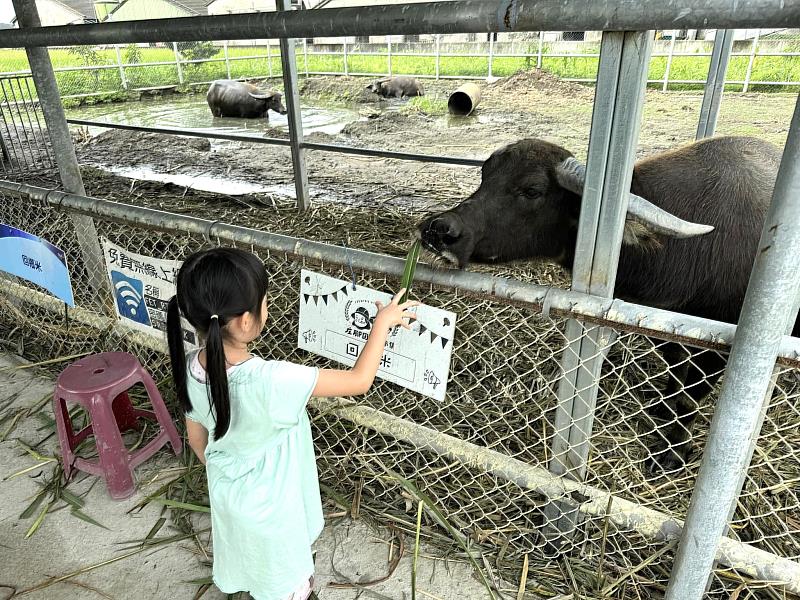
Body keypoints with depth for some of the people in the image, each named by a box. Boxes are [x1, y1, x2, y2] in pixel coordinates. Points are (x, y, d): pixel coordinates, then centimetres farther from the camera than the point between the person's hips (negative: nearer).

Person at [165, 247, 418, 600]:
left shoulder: (190, 370, -20)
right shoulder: (271, 382, -42)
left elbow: (196, 437, -2)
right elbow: (359, 381, -32)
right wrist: (383, 322, -20)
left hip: (226, 495, 6)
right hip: (269, 509, -6)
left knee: (249, 560, 37)